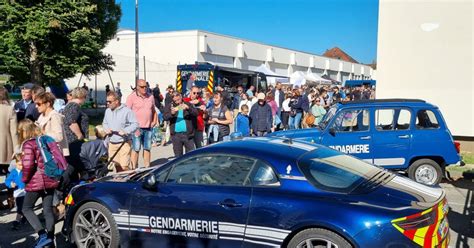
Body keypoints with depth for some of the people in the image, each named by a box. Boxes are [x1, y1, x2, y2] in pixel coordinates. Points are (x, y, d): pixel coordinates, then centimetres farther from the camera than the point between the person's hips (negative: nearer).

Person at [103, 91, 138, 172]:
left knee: (124, 166, -12)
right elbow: (104, 123, 25)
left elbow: (135, 124, -8)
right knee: (115, 165, 9)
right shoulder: (107, 111, 12)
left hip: (123, 143, -6)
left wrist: (126, 131, -21)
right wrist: (106, 129, 3)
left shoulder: (126, 111, -8)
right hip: (111, 143, 6)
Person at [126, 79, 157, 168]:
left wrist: (154, 121, 8)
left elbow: (154, 111, 25)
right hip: (137, 128, -5)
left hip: (148, 128, 5)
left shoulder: (150, 97, 13)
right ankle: (134, 169, -1)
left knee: (147, 148, 8)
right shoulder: (132, 97, -3)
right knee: (136, 149, -6)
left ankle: (147, 168, 15)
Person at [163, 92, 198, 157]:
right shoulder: (169, 107, 8)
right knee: (178, 155, 8)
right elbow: (165, 117, -6)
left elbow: (196, 113, -3)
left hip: (188, 134, -1)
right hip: (176, 135, 1)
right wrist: (172, 113, -25)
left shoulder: (187, 105, 8)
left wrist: (188, 108, -21)